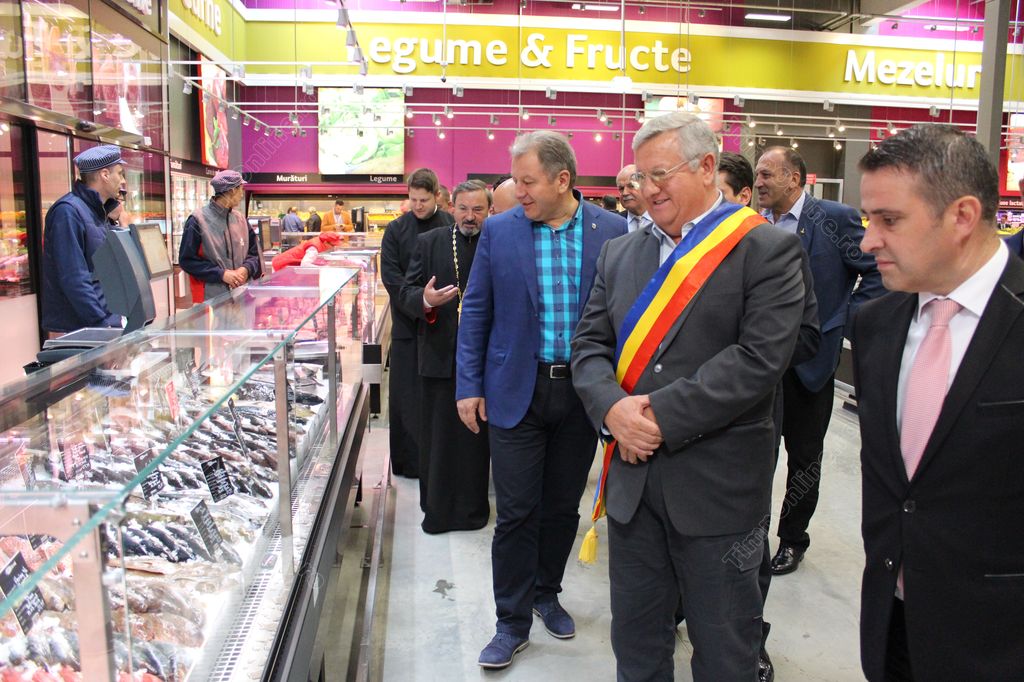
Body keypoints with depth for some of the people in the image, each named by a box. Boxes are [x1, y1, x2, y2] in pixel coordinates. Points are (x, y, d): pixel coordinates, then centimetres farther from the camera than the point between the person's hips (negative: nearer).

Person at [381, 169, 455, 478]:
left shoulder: (454, 228, 2)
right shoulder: (396, 230, 4)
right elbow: (391, 276, -3)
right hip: (408, 325, 1)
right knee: (407, 395, 5)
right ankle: (409, 460, 15)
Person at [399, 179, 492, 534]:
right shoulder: (429, 242, 4)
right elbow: (406, 294, 2)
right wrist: (425, 301, -20)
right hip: (439, 356, 2)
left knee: (477, 436, 11)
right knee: (437, 436, 11)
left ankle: (472, 506, 26)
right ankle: (437, 508, 26)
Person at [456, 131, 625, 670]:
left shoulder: (612, 231, -3)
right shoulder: (499, 230, -2)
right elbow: (476, 310, 2)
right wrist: (468, 385, -2)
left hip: (582, 392, 1)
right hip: (516, 391, -1)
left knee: (562, 507, 15)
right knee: (516, 513, 4)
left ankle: (546, 593, 38)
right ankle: (513, 621, 20)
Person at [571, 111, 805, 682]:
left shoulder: (767, 249, -8)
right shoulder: (620, 253, 10)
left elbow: (760, 357, -18)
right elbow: (589, 344, 6)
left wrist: (662, 415, -20)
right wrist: (613, 408, -13)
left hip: (717, 485, -5)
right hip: (632, 477, 5)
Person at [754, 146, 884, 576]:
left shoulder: (836, 218, -8)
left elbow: (877, 273, -7)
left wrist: (843, 324, -11)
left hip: (809, 357, -3)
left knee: (804, 455, 11)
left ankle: (792, 539, 28)